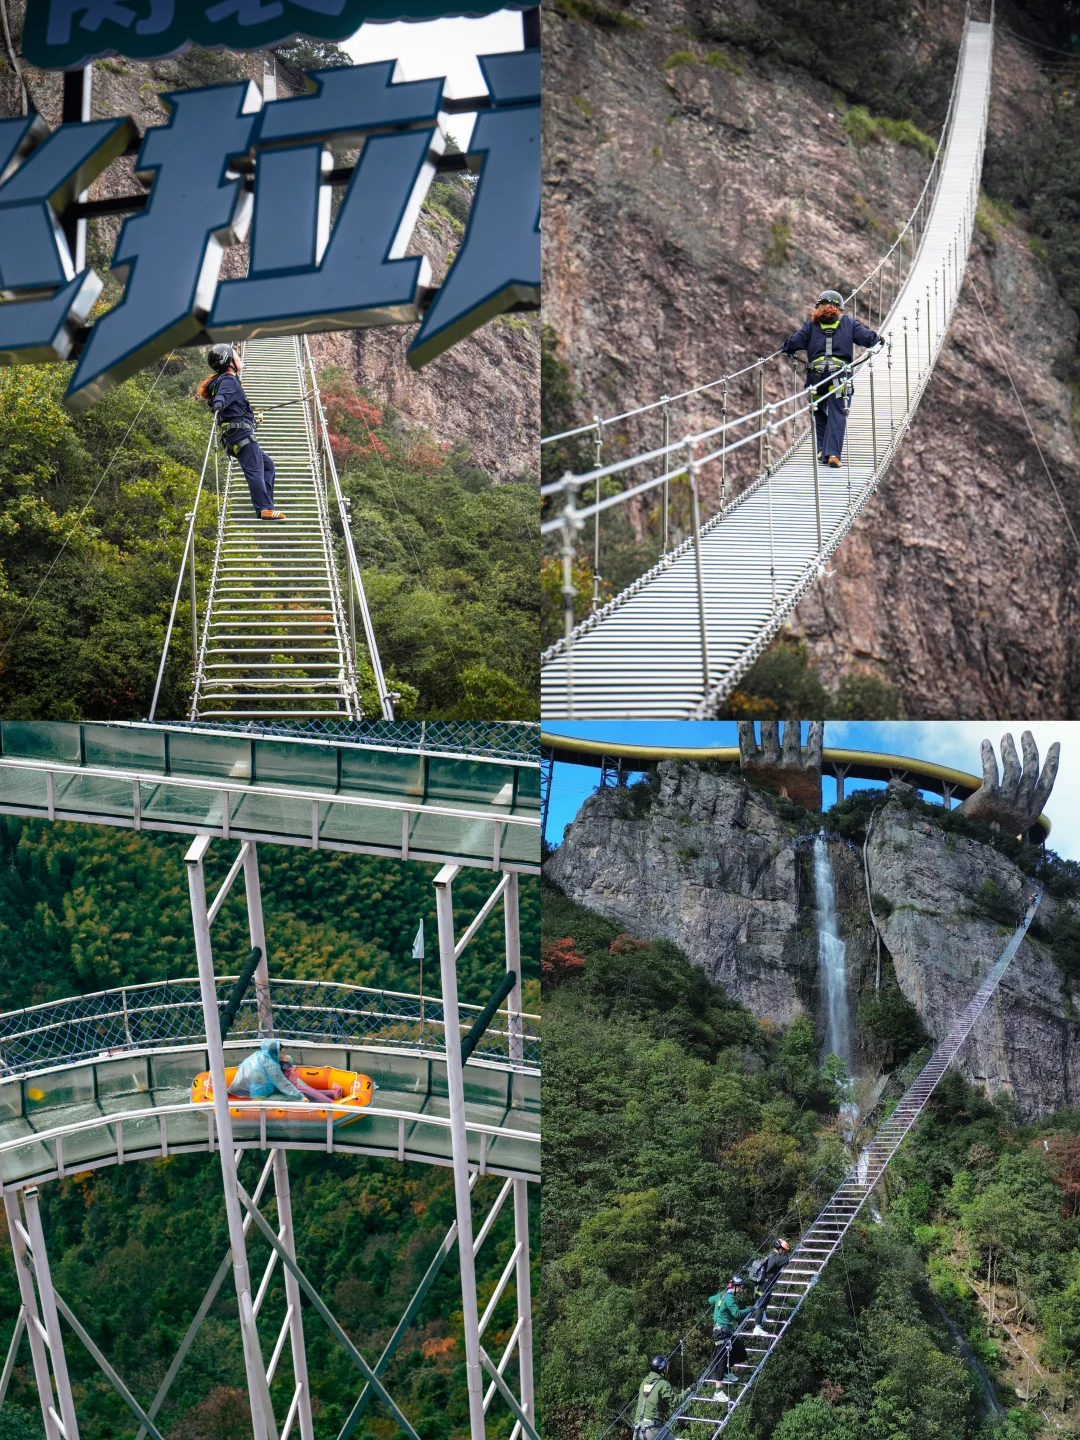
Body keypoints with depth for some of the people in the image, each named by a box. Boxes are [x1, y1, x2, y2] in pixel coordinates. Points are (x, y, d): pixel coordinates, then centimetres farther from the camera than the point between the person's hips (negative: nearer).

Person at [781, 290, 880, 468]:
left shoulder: (811, 325, 10)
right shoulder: (849, 324, 9)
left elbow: (794, 342, 4)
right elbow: (868, 338, 5)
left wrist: (786, 350, 24)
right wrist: (878, 339, 26)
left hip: (816, 375, 2)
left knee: (820, 413, 19)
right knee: (837, 415, -3)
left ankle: (822, 449, 18)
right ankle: (833, 453, -15)